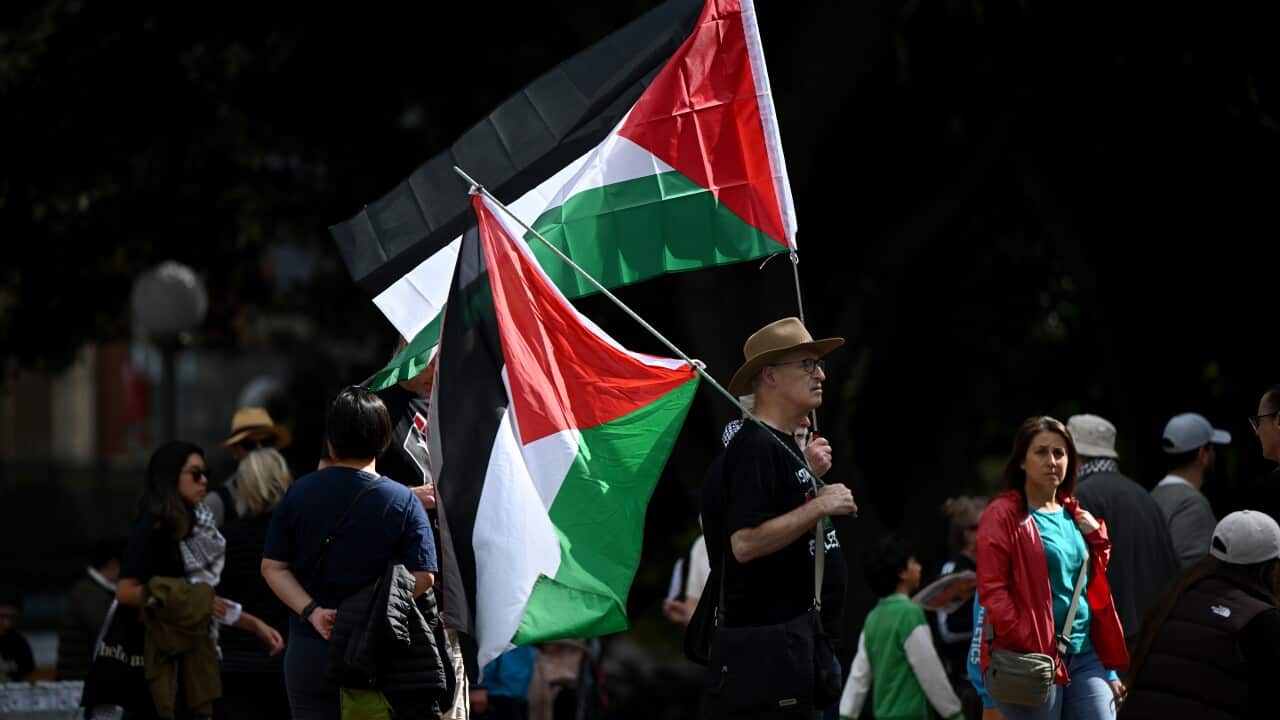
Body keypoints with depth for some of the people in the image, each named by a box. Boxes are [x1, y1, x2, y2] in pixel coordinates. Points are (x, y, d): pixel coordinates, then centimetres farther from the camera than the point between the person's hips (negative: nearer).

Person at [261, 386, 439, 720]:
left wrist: (311, 611, -8)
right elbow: (423, 578, -12)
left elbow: (273, 567, -1)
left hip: (308, 652, 2)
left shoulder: (298, 493, 1)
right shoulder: (402, 501, -6)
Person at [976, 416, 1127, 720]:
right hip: (1031, 660, -6)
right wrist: (1028, 647, -17)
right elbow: (992, 591, -10)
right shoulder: (1004, 516, -2)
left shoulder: (1077, 518, 18)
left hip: (1084, 657, 6)